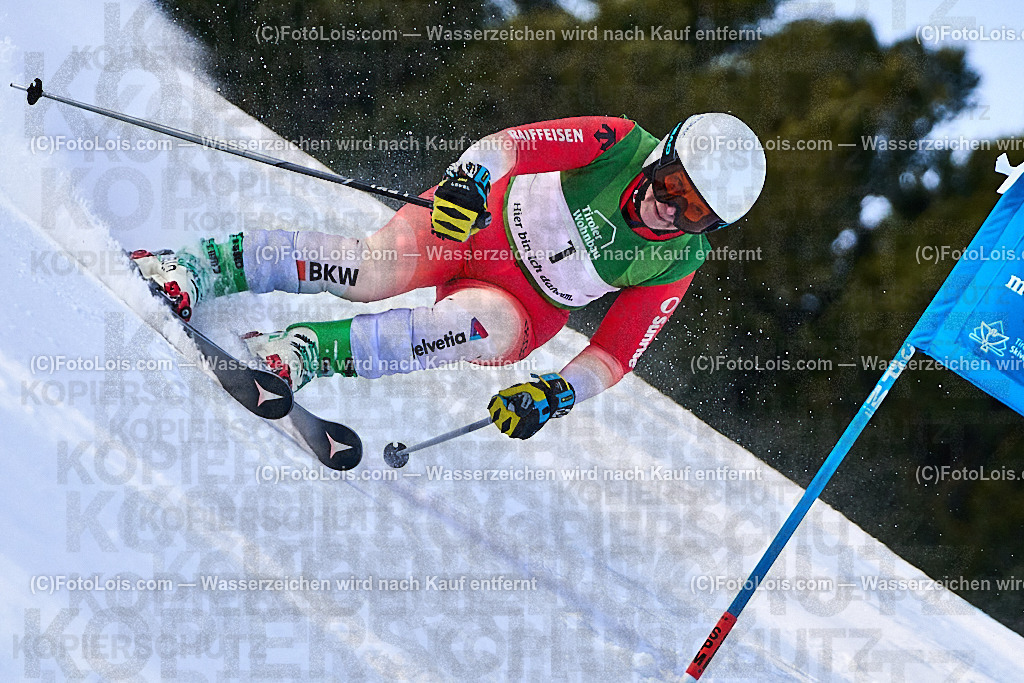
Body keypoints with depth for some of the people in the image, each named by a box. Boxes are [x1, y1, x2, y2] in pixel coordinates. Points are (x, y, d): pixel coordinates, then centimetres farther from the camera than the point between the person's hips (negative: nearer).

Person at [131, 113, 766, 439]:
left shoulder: (676, 266, -12)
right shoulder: (624, 144, -16)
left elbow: (615, 355, -9)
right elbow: (519, 142, -23)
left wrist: (556, 394, -26)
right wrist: (470, 176, -44)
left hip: (524, 308, 1)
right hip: (482, 218, -1)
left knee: (487, 328, -35)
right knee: (373, 269, -29)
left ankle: (312, 353, -41)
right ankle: (206, 267, -21)